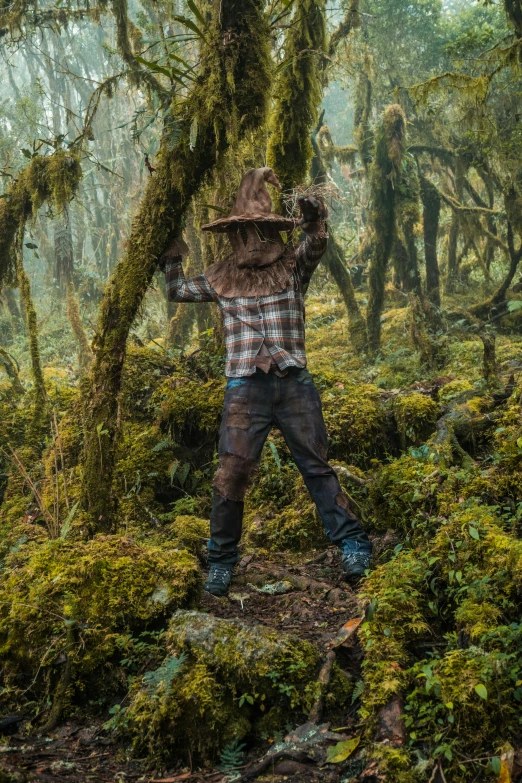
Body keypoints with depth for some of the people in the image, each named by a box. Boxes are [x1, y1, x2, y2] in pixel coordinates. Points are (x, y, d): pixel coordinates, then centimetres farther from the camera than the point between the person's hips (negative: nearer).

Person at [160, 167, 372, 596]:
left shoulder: (293, 266, 6)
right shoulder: (222, 278, 12)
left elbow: (316, 243, -15)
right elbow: (179, 292, 25)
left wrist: (315, 218, -36)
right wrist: (173, 261, 9)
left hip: (294, 384, -1)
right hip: (245, 388, 1)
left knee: (317, 466, 4)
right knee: (231, 476, -1)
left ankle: (353, 543, 14)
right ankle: (221, 561, 13)